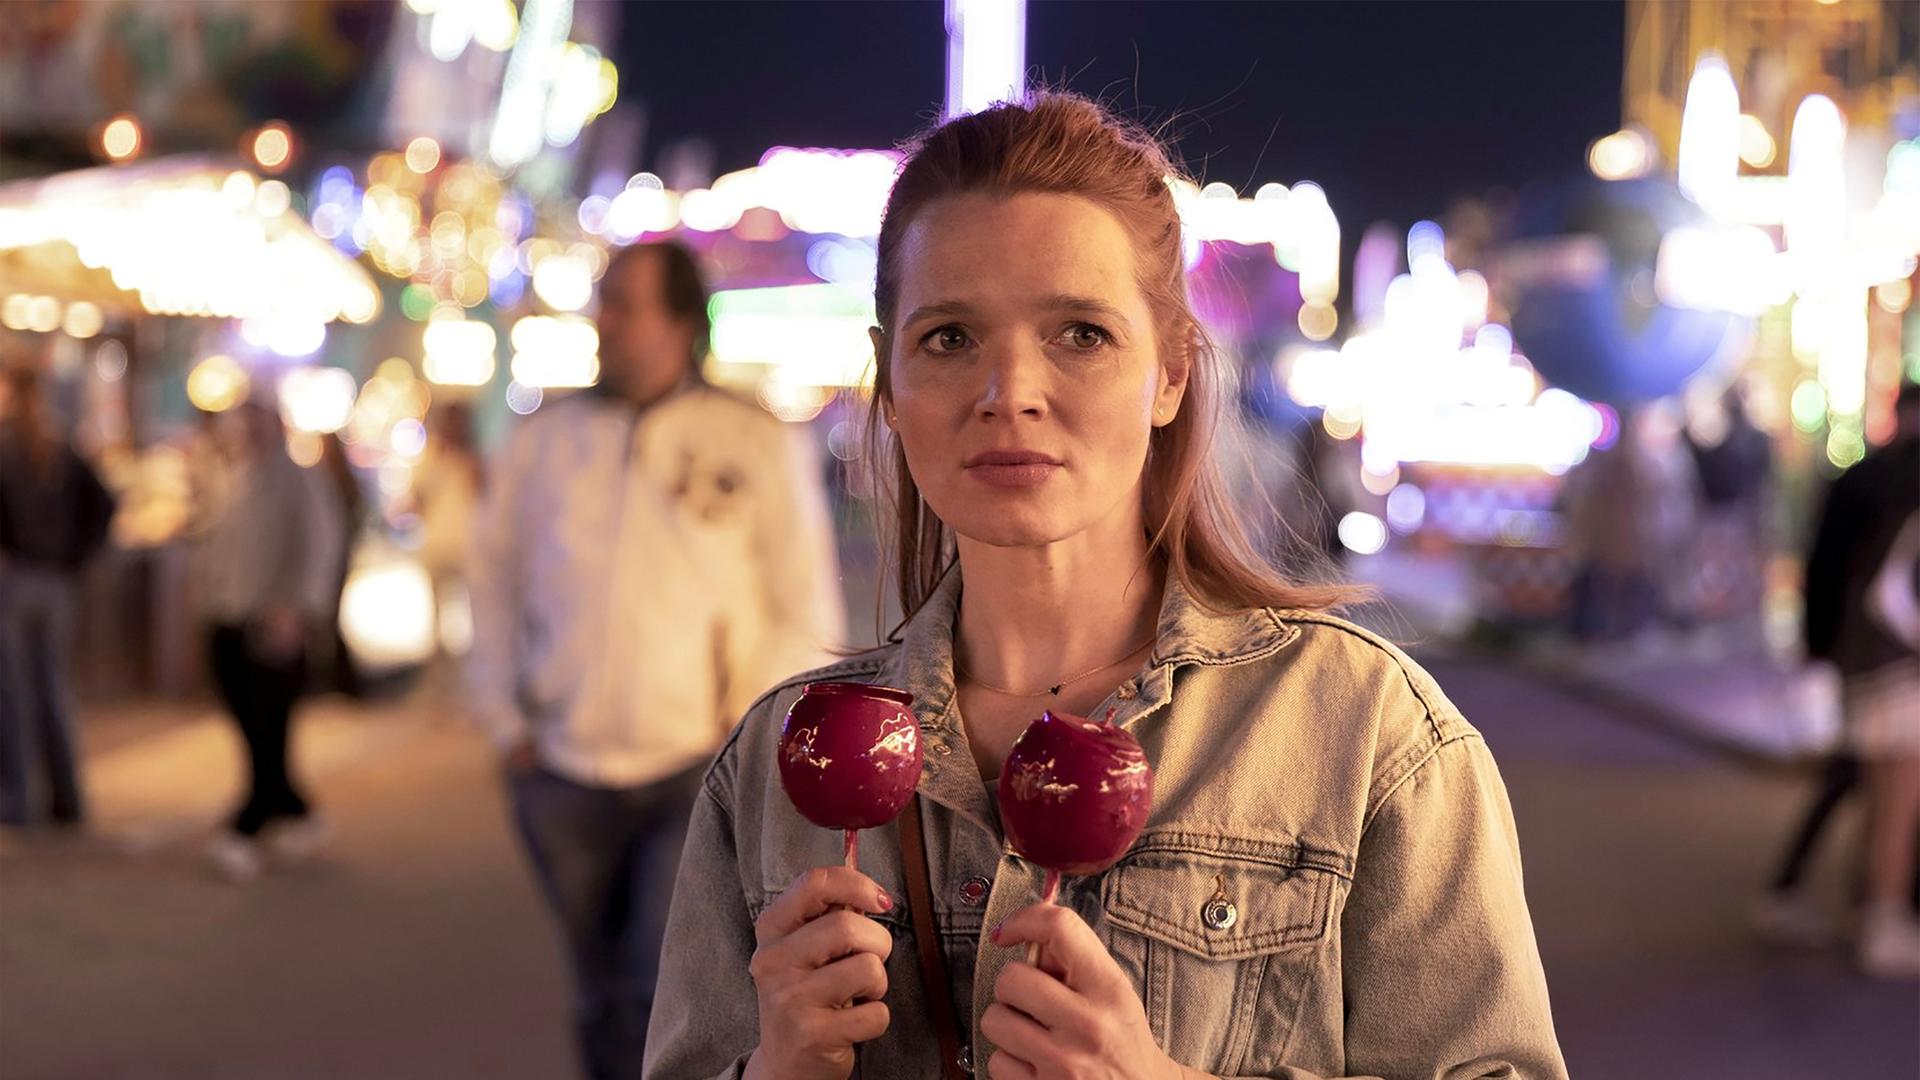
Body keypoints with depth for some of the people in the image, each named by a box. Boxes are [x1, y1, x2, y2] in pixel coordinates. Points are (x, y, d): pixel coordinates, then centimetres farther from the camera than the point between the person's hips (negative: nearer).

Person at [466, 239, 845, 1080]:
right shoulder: (543, 442, 6)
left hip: (700, 775, -3)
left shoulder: (759, 447, -2)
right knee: (603, 1005, 13)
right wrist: (509, 723, 8)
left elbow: (807, 615, 0)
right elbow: (492, 584, 14)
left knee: (666, 990, -16)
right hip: (567, 779, 4)